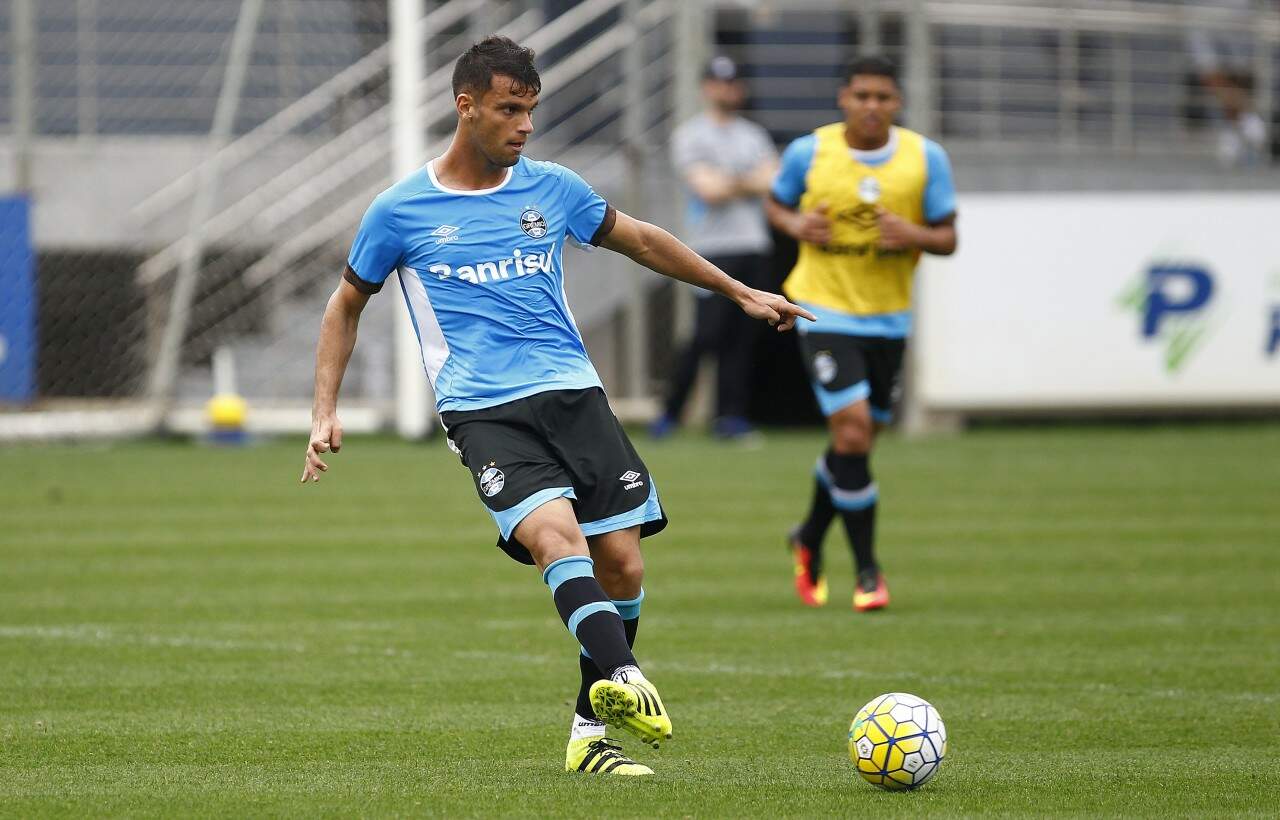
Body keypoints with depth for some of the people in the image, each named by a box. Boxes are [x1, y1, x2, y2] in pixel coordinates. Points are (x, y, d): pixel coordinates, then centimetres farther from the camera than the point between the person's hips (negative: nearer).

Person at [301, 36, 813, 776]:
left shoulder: (552, 188, 10)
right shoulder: (401, 212, 3)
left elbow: (639, 240, 24)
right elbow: (348, 305, 15)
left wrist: (740, 292, 26)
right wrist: (326, 411, 7)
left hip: (573, 395, 4)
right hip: (483, 411, -4)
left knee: (621, 565, -4)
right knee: (555, 533, -29)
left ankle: (592, 729, 13)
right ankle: (625, 680, -47)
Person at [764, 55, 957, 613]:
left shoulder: (926, 158, -3)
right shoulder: (808, 153, -6)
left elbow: (947, 238, 1)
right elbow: (776, 203, 11)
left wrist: (916, 236, -20)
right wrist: (796, 226, -11)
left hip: (889, 317, 3)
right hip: (825, 311, -3)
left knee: (857, 440, 13)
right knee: (852, 430, -16)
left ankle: (810, 538, 40)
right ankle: (867, 571, -6)